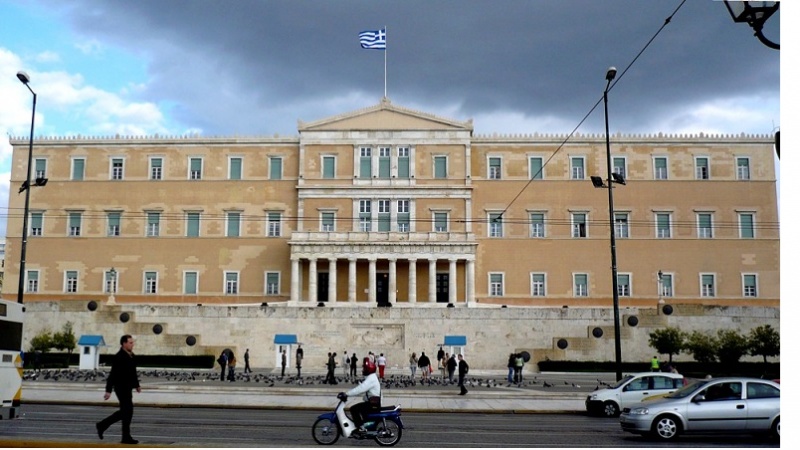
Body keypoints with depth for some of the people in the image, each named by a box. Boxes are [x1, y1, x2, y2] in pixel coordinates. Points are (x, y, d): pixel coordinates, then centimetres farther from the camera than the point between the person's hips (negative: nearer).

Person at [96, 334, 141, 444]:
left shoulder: (131, 356, 12)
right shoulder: (119, 357, -17)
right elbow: (112, 375, -20)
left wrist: (137, 385, 21)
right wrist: (108, 390, -22)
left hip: (127, 388, 9)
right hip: (121, 388, -9)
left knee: (125, 411, 15)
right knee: (128, 411, -5)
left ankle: (102, 425, 26)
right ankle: (126, 437, 4)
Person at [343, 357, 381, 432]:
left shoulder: (371, 378, -17)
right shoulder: (371, 377, 17)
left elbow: (360, 389, -27)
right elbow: (361, 388, 19)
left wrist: (347, 394, -25)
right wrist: (348, 393, 11)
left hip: (373, 404, -11)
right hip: (372, 402, 11)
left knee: (353, 409, -15)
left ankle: (360, 428, -15)